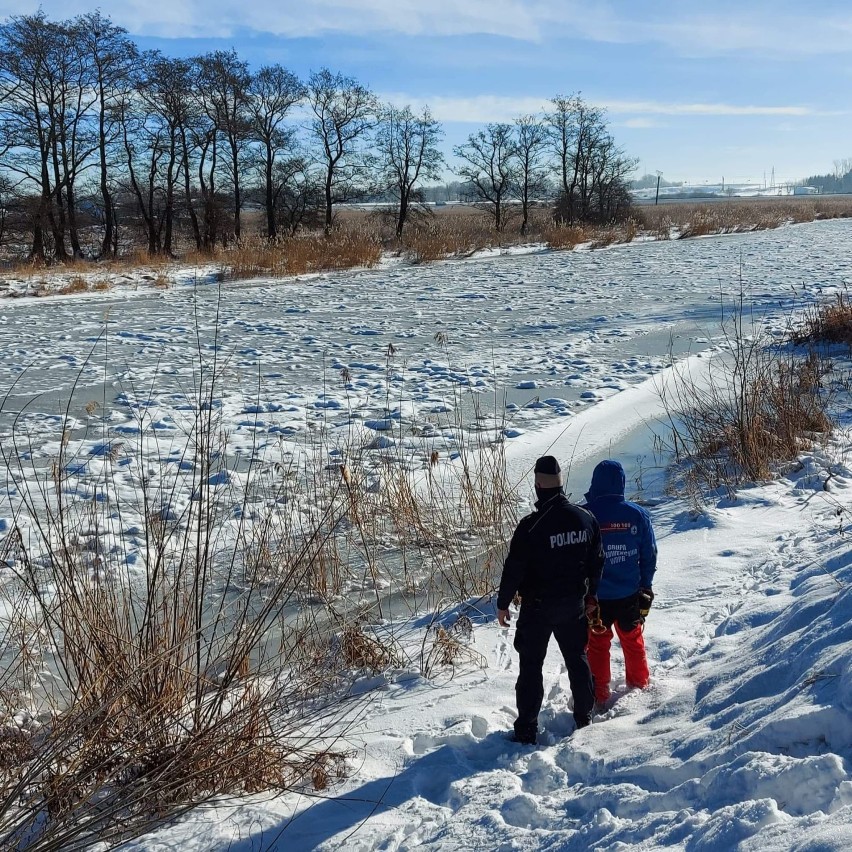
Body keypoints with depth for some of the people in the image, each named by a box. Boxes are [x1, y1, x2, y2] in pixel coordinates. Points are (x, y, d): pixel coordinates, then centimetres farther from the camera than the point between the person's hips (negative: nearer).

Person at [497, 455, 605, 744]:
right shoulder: (585, 518, -5)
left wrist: (503, 603, -4)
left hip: (537, 606, -5)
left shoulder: (531, 526, -23)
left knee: (530, 665, 5)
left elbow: (514, 568, -17)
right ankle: (584, 717, 33)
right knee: (577, 659, 21)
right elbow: (597, 561, 7)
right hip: (574, 604, 5)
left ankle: (527, 729, 8)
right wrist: (590, 595, 20)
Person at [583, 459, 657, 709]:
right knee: (633, 639, 23)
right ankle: (640, 685, 39)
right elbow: (650, 556, 0)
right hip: (630, 594, 3)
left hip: (594, 596, -3)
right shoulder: (637, 515, -8)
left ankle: (599, 696, 19)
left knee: (597, 644, 13)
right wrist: (645, 586, 13)